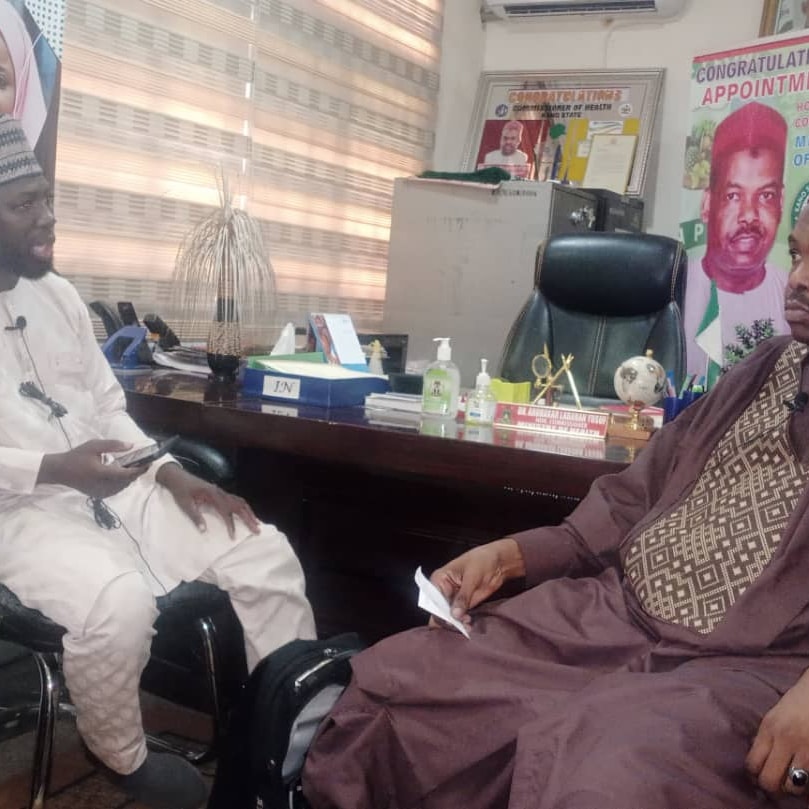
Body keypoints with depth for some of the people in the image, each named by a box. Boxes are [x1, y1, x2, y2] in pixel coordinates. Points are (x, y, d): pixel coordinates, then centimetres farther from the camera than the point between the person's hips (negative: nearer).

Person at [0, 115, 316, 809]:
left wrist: (175, 475, -1)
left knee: (266, 553, -5)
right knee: (119, 603, -34)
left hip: (115, 487, 7)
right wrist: (56, 468, -27)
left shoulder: (56, 294, 12)